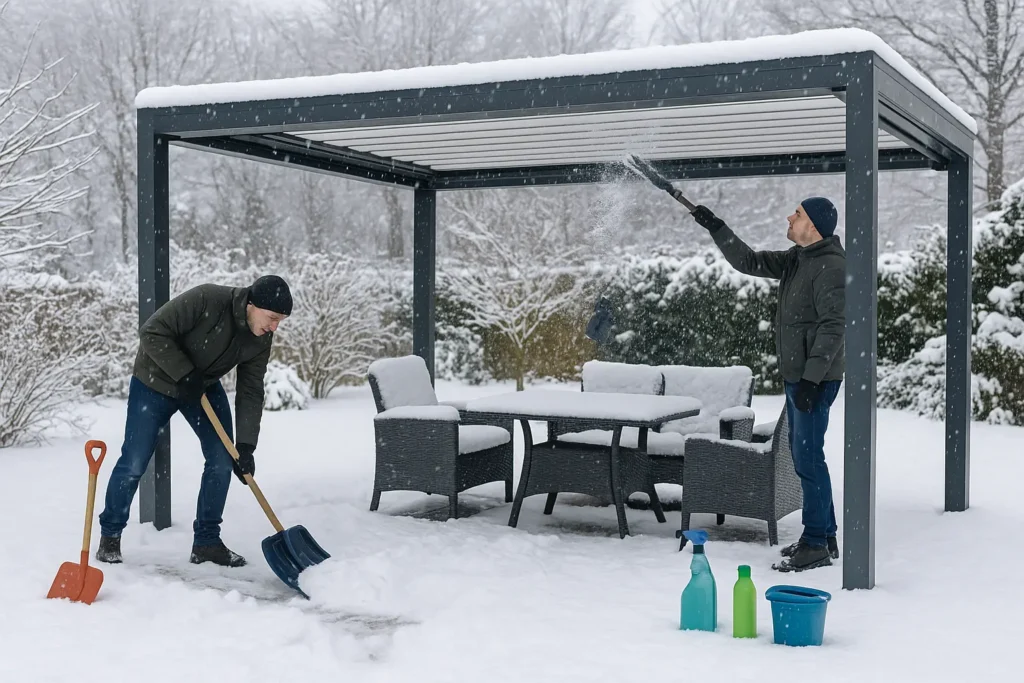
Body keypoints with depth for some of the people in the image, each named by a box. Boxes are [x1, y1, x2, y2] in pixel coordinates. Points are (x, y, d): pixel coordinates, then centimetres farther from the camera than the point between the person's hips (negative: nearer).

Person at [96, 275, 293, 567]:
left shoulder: (261, 339, -15)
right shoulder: (205, 300, -34)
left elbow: (250, 392, -11)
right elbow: (152, 334, -29)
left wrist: (245, 446, -17)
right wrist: (185, 374, -29)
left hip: (204, 387, 5)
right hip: (156, 382, -5)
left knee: (223, 459, -5)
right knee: (134, 464, -2)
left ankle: (207, 542, 7)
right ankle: (110, 535, 21)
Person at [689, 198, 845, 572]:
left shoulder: (831, 266, -17)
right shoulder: (795, 259, 12)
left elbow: (832, 327, -21)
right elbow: (748, 262, 17)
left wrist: (811, 378, -24)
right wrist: (716, 228, 10)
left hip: (816, 379, -10)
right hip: (796, 375, 10)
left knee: (808, 457, -9)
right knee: (803, 455, 14)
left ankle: (817, 544, -2)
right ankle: (824, 536, 23)